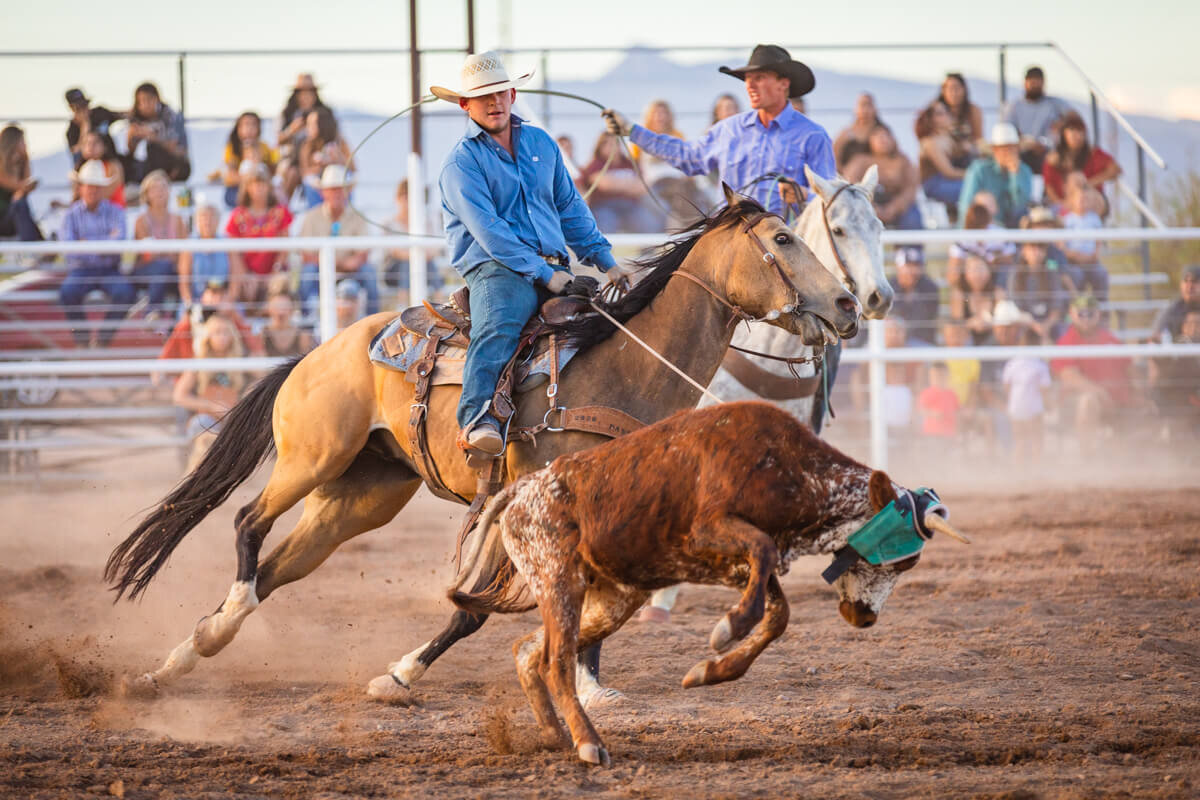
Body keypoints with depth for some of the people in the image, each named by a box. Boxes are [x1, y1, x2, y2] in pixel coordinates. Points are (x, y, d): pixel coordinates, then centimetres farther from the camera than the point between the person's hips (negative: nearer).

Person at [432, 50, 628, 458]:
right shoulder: (462, 161, -1)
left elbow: (570, 209, 27)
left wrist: (606, 261, 19)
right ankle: (476, 419, -55)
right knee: (498, 326, -37)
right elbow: (487, 229, -11)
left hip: (553, 267, 7)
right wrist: (542, 272, -18)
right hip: (496, 267, -7)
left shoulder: (541, 144, 20)